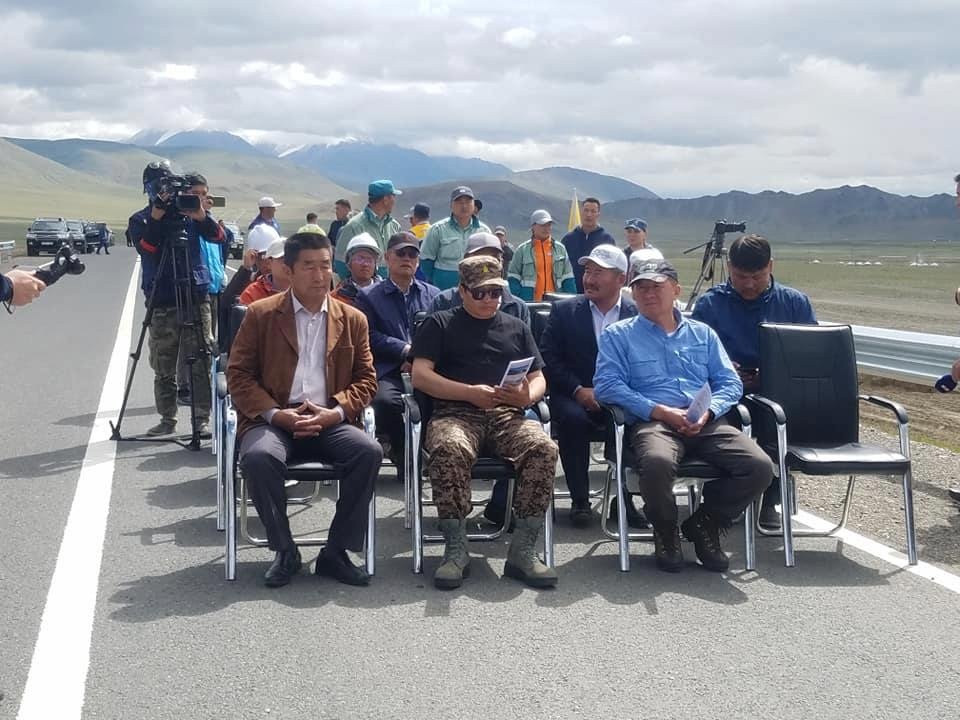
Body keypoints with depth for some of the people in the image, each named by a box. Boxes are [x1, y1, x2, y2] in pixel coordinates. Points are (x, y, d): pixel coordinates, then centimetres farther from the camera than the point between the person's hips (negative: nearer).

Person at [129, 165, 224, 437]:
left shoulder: (191, 213, 6)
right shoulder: (140, 219, 5)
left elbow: (218, 236, -8)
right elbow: (146, 246, -14)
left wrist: (201, 215, -24)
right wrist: (157, 214, -19)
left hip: (197, 297, -1)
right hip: (161, 302, 1)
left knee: (201, 363, -4)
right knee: (163, 366, 6)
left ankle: (202, 419, 1)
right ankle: (167, 419, 17)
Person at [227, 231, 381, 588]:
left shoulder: (353, 319, 12)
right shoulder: (260, 314, 6)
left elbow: (366, 378, 11)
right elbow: (238, 374, 2)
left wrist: (334, 412, -9)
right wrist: (275, 414, -14)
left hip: (330, 422, 2)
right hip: (273, 419, -2)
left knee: (369, 451, -27)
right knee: (259, 456, -34)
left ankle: (336, 552, -14)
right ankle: (285, 551, -14)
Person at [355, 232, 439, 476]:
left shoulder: (433, 295, 24)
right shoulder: (369, 297, 17)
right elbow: (370, 336, 2)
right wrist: (405, 350, -8)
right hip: (388, 371, -1)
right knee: (386, 400, -35)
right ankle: (402, 455, -11)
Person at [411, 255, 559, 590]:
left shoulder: (516, 328, 26)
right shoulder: (439, 324, 16)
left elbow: (539, 379, 21)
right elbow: (420, 375, 3)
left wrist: (528, 396, -5)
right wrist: (471, 393, -9)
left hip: (508, 415, 3)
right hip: (455, 412, -3)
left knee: (544, 448, -30)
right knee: (449, 449, -38)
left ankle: (523, 550, -24)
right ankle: (456, 550, -27)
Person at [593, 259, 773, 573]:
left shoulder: (703, 333, 24)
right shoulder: (618, 335, 14)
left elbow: (730, 382, 17)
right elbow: (606, 385, -1)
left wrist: (707, 412, -6)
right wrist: (660, 411, -11)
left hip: (705, 424, 3)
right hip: (651, 422, -3)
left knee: (760, 466, -23)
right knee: (658, 462, -40)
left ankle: (703, 524, 2)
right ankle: (665, 532, -7)